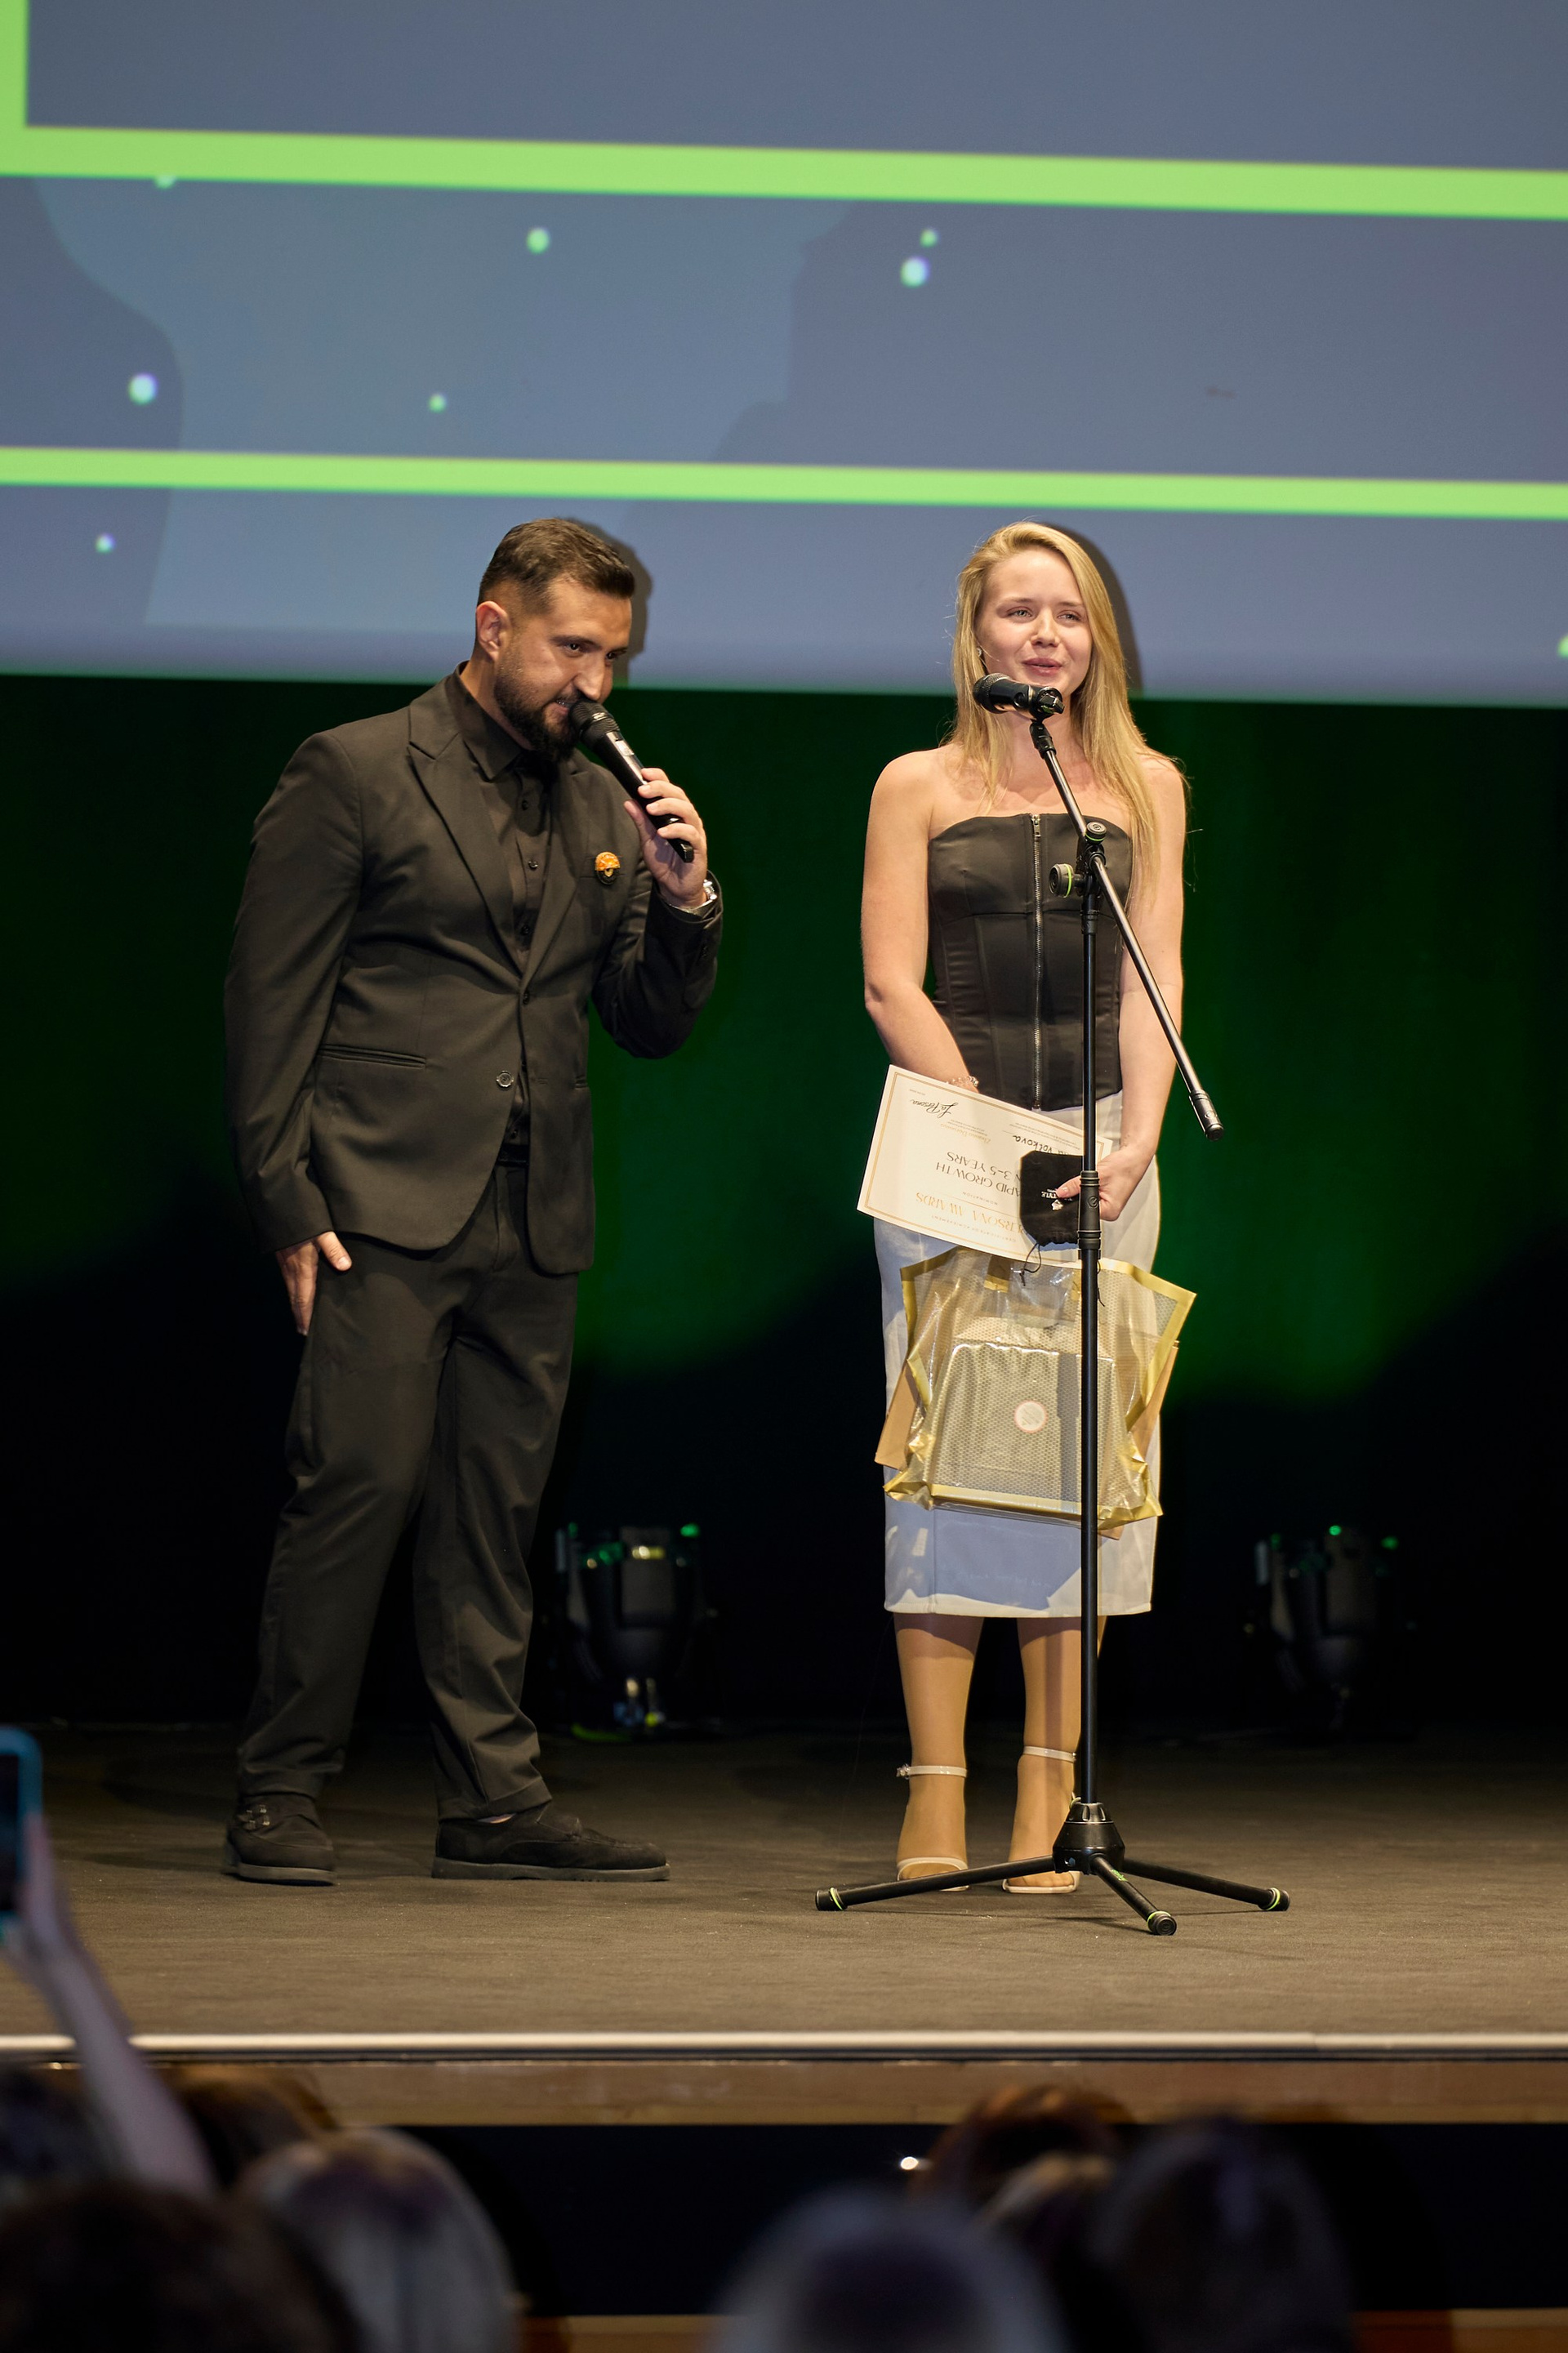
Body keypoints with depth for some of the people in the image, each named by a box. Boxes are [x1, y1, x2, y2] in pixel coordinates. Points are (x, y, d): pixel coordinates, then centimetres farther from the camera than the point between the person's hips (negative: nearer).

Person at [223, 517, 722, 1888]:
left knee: (498, 1510, 6)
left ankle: (494, 1799, 10)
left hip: (533, 1218, 5)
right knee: (361, 1481, -10)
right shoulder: (356, 774, 0)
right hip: (386, 1207, -5)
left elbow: (655, 1027, 17)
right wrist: (287, 1201, -9)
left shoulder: (605, 809, 16)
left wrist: (684, 895, -2)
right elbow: (271, 998, -3)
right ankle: (282, 1790, -1)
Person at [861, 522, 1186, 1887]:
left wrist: (1134, 1140, -11)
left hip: (1102, 1145, 2)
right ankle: (936, 1793, -6)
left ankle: (1049, 1798, 0)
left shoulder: (1145, 789, 12)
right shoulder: (919, 789, 7)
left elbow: (1153, 981, 5)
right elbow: (893, 984, 0)